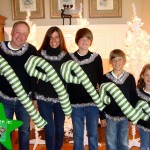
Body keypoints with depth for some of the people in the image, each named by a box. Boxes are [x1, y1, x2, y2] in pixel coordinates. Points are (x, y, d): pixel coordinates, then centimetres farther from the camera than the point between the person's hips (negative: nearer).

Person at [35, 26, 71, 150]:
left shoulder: (66, 56, -1)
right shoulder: (40, 54, -2)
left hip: (61, 98, 1)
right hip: (44, 98, -1)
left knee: (59, 128, 13)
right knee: (49, 129, 1)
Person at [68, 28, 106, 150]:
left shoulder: (96, 58, 2)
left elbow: (101, 80, 5)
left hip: (93, 102, 0)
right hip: (75, 102, 0)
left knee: (93, 134, 8)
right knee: (77, 135, 9)